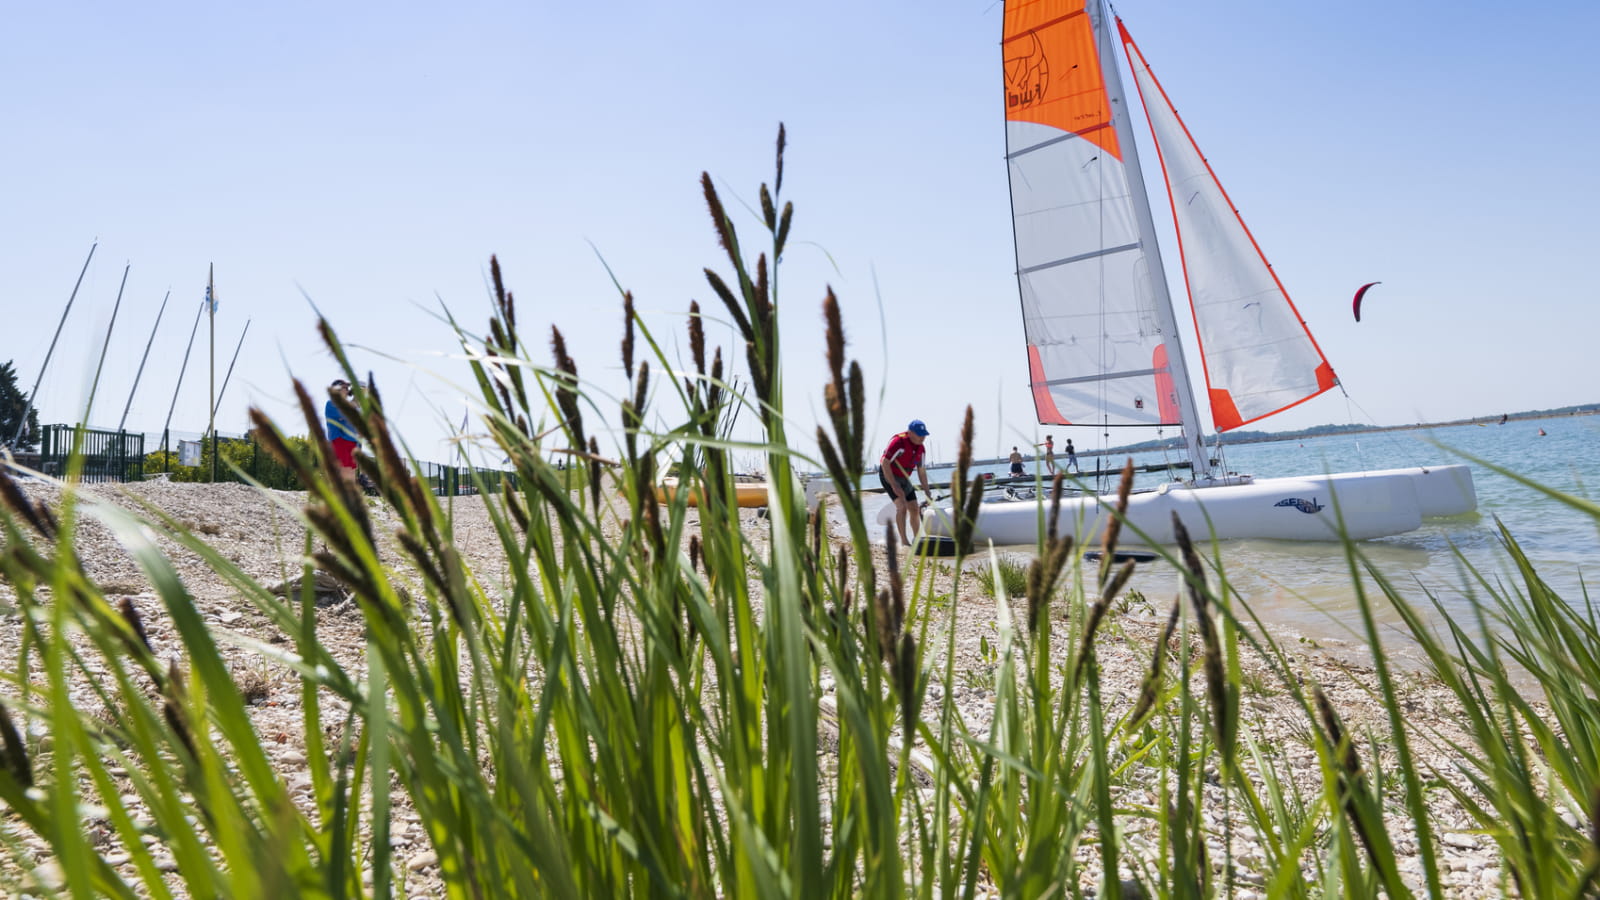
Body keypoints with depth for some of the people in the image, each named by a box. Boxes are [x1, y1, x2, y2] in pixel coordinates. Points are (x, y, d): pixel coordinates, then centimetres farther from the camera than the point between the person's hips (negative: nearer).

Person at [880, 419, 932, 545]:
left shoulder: (921, 449, -1)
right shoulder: (898, 442, -25)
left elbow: (921, 471, 8)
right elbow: (885, 463, -27)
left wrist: (927, 492, 7)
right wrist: (894, 486, -29)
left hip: (904, 478, 8)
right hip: (888, 475, -7)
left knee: (914, 510, 7)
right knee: (901, 505, -23)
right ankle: (904, 540, -18)